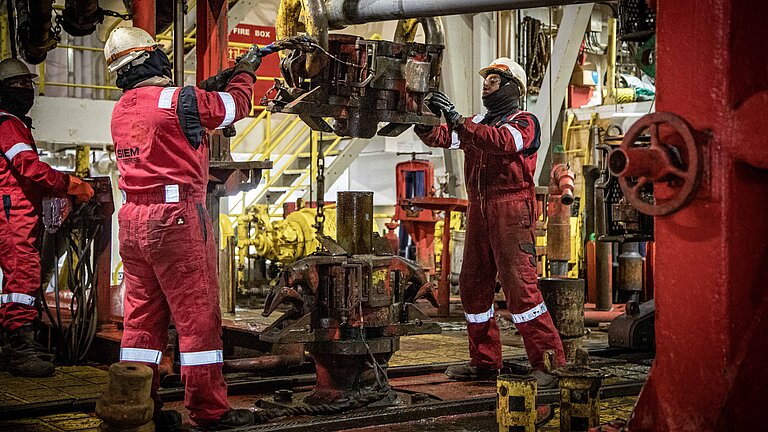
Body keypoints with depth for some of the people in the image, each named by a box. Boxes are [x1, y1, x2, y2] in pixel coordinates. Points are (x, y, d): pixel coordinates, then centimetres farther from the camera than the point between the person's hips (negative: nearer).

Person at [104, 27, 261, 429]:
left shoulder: (121, 110, 12)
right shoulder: (177, 99, -10)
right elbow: (236, 106, 2)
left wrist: (208, 87, 25)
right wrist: (245, 72, 21)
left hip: (132, 220, 8)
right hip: (176, 216, -8)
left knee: (142, 315, 11)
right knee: (197, 315, -1)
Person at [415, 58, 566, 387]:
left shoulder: (524, 122, 1)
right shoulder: (477, 123, 22)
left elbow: (501, 140, -20)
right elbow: (441, 137, 10)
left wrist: (456, 119, -27)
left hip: (511, 209, -7)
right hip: (478, 210, 7)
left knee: (519, 284, -14)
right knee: (473, 285, 8)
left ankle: (548, 362, -12)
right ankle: (485, 361, 18)